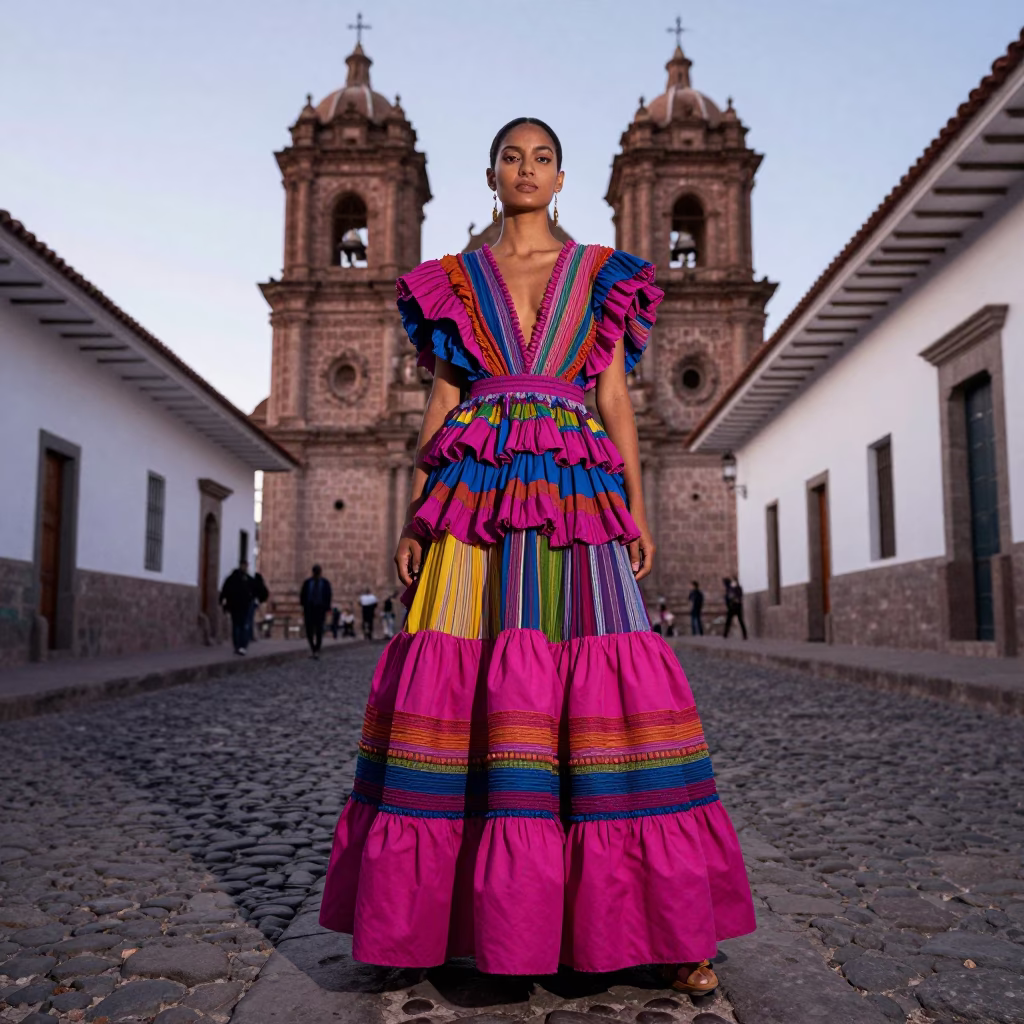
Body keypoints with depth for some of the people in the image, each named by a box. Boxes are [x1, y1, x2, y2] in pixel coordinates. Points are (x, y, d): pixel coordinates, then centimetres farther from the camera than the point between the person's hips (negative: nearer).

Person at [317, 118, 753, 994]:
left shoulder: (600, 273, 14)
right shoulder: (453, 280, 15)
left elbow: (616, 399, 9)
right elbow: (440, 402, 11)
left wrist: (637, 513, 1)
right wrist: (416, 516, 3)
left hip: (578, 498, 0)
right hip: (476, 490, 1)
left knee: (601, 691, -6)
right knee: (465, 685, -4)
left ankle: (673, 929, 6)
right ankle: (433, 909, 14)